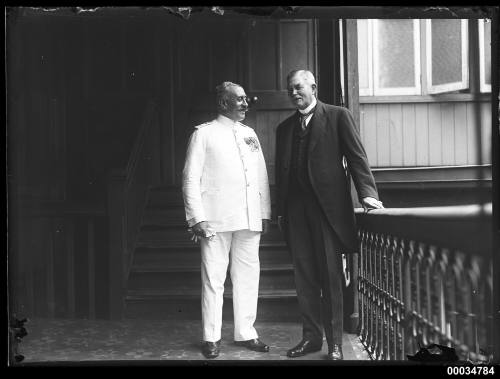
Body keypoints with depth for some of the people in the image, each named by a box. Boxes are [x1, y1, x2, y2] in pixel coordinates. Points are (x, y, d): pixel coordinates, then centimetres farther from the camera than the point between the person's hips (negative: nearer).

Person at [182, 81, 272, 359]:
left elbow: (262, 176, 17)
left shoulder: (249, 134, 16)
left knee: (248, 276, 8)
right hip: (216, 220, -5)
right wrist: (197, 218, -10)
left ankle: (245, 333, 19)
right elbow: (191, 178, -3)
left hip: (250, 219, 5)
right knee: (213, 279, 0)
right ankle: (211, 338, 11)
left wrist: (265, 213, 10)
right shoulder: (204, 133, 1)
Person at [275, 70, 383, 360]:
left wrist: (367, 192, -15)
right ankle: (311, 337, 16)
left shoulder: (338, 116, 4)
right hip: (296, 210, 5)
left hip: (328, 206, -4)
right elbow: (281, 171, 17)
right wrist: (281, 212, 12)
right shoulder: (285, 128, 17)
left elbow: (356, 156, -2)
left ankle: (335, 342, 7)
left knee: (330, 276, -2)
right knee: (305, 277, 7)